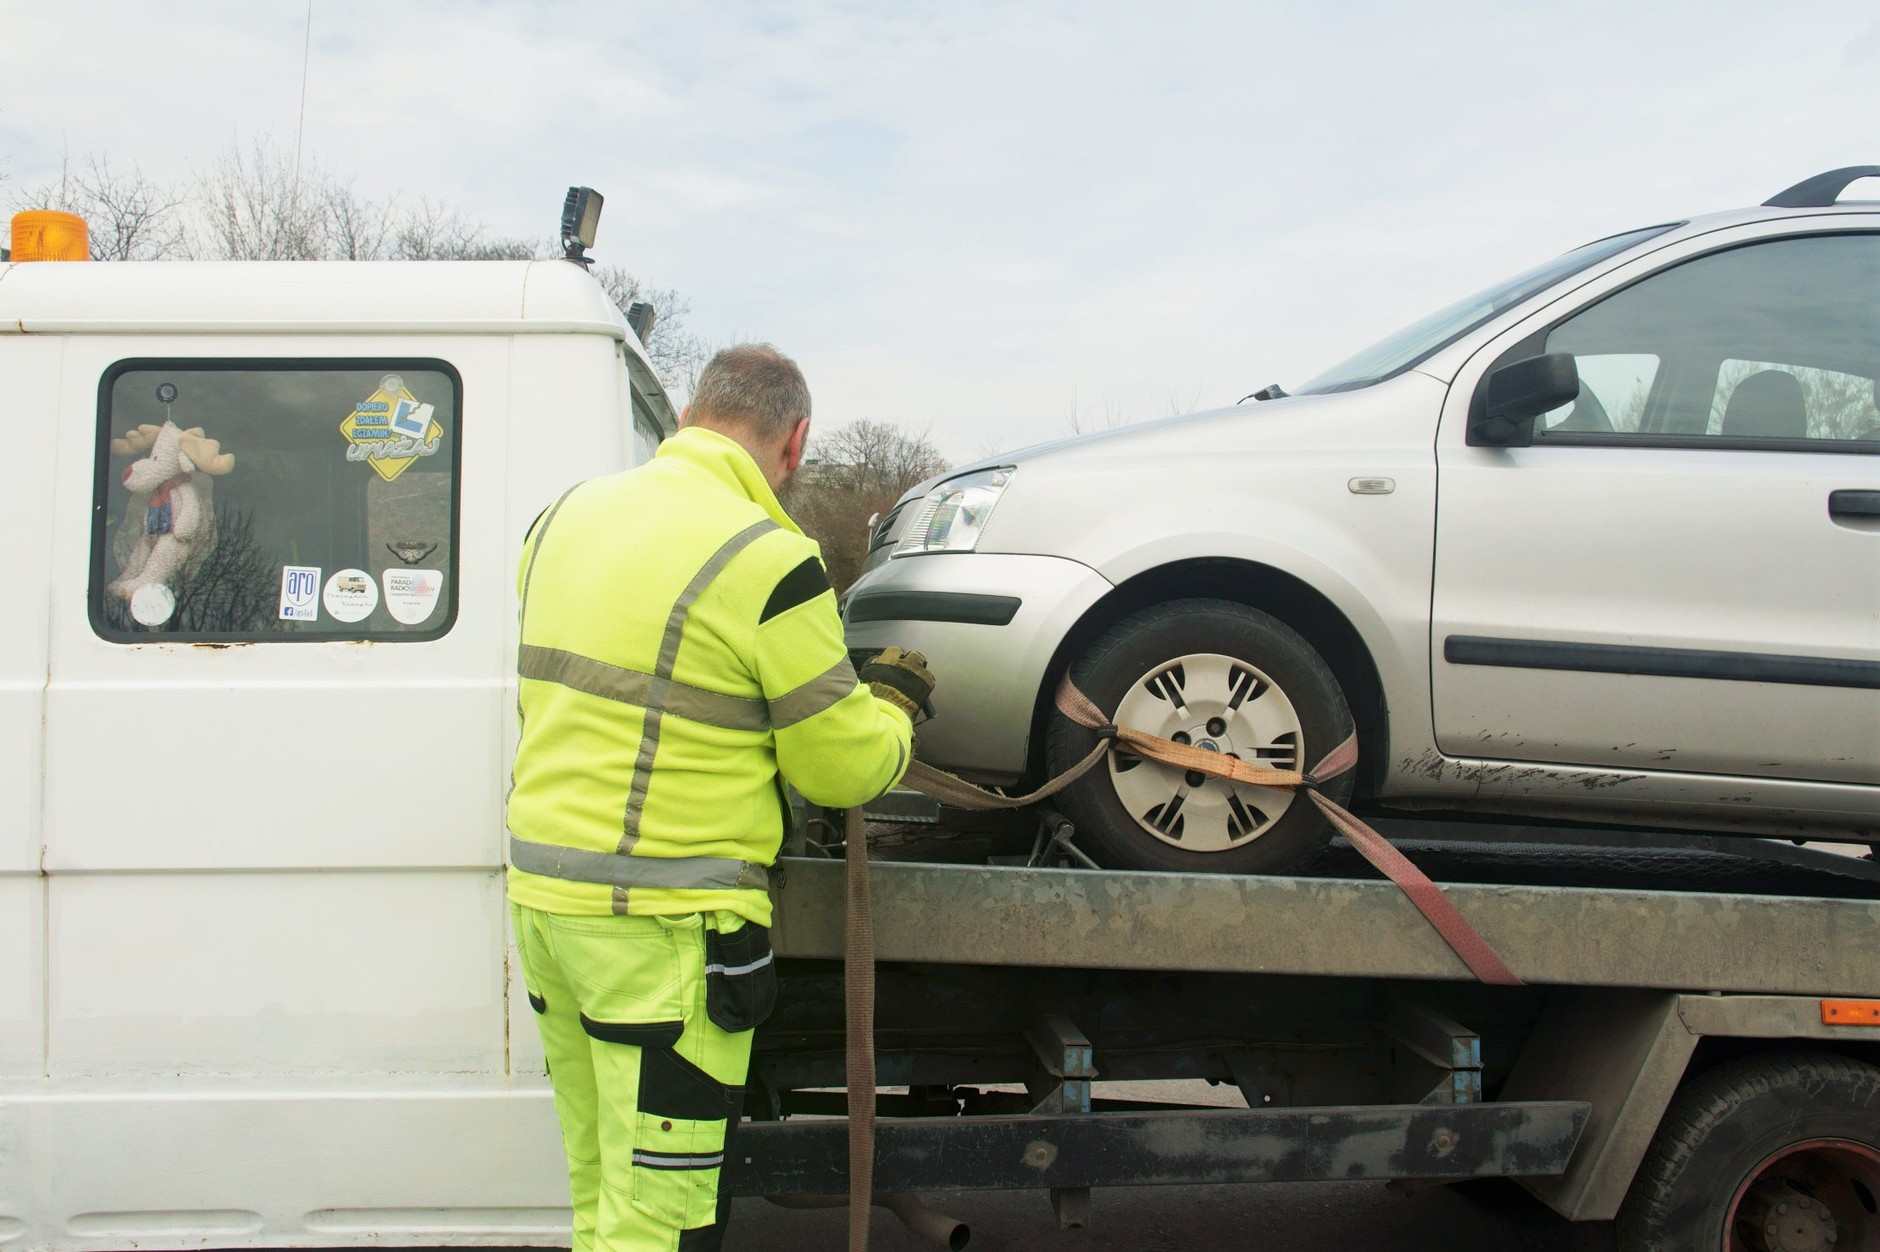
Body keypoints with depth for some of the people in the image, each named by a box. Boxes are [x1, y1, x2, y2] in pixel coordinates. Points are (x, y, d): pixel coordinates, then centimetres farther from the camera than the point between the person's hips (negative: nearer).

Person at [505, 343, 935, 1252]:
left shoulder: (567, 515, 8)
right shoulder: (768, 561, -15)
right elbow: (842, 768, -8)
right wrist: (894, 702, 13)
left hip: (539, 892, 8)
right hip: (662, 926, -8)